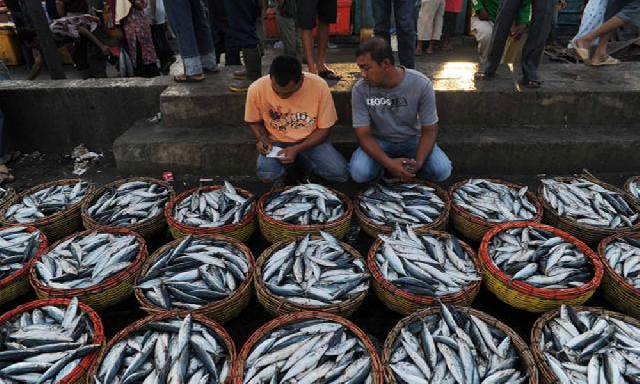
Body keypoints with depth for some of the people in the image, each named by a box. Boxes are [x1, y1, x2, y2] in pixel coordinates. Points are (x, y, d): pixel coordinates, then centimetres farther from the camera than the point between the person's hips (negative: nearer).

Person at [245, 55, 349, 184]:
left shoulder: (319, 86, -20)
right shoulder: (256, 89, -17)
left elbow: (324, 128, -10)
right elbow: (254, 121, 4)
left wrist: (297, 149, -21)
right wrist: (261, 138, -17)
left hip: (311, 140, 1)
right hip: (276, 142, 0)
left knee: (340, 173, -21)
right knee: (266, 175, -31)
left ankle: (300, 160, 5)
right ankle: (281, 169, 5)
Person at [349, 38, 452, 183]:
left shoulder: (421, 84, -19)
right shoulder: (360, 89, -19)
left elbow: (429, 130, -12)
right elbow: (363, 135, -17)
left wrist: (417, 164, -29)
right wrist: (389, 163, -32)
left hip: (412, 140, 1)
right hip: (379, 142, 0)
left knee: (442, 171, -23)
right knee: (359, 173, -29)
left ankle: (407, 167, 5)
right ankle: (384, 166, 3)